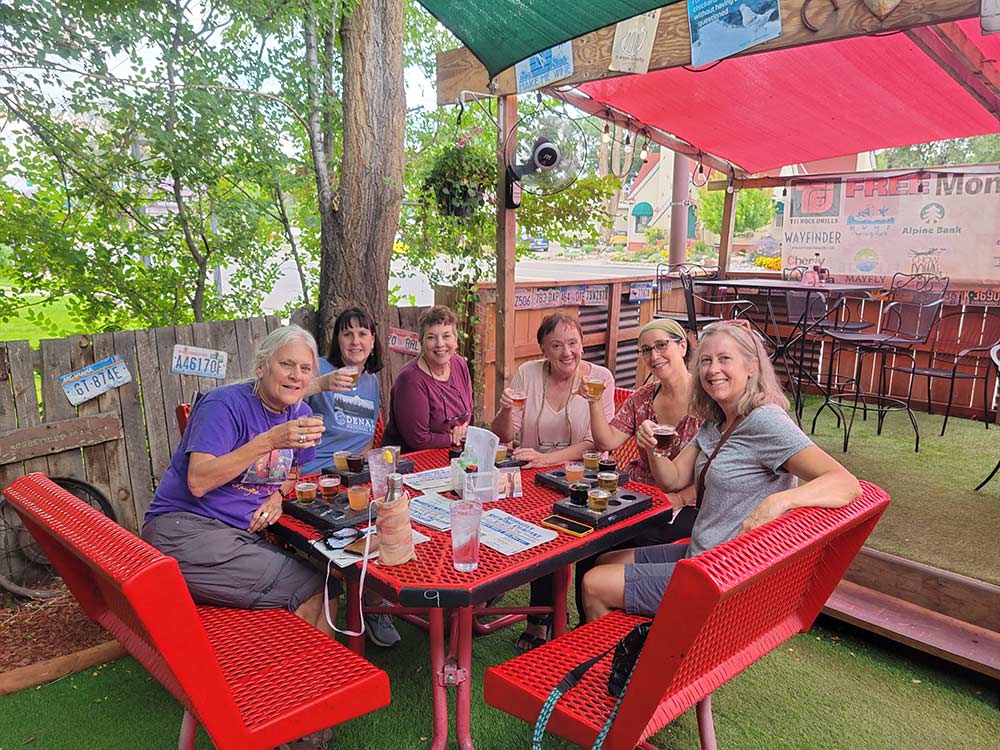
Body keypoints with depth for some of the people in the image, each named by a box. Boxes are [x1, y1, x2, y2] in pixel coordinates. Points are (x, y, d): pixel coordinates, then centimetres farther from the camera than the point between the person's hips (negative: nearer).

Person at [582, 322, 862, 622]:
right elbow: (673, 479, 8)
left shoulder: (765, 421, -21)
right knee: (603, 562, 18)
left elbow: (848, 484, -29)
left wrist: (779, 501, -46)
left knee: (594, 586, -5)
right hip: (700, 555, 9)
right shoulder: (714, 423, 7)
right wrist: (652, 448, -13)